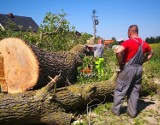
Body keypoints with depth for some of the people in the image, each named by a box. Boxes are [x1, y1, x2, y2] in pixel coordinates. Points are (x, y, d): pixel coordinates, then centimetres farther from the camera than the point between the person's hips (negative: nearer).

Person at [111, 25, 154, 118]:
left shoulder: (128, 42, -15)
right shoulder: (144, 43, 7)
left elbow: (118, 52, -30)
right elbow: (151, 53, 23)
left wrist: (120, 62, -14)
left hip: (128, 69, -6)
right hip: (139, 69, 6)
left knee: (120, 90, 7)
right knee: (135, 91, 14)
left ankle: (116, 110, 15)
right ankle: (133, 112, 21)